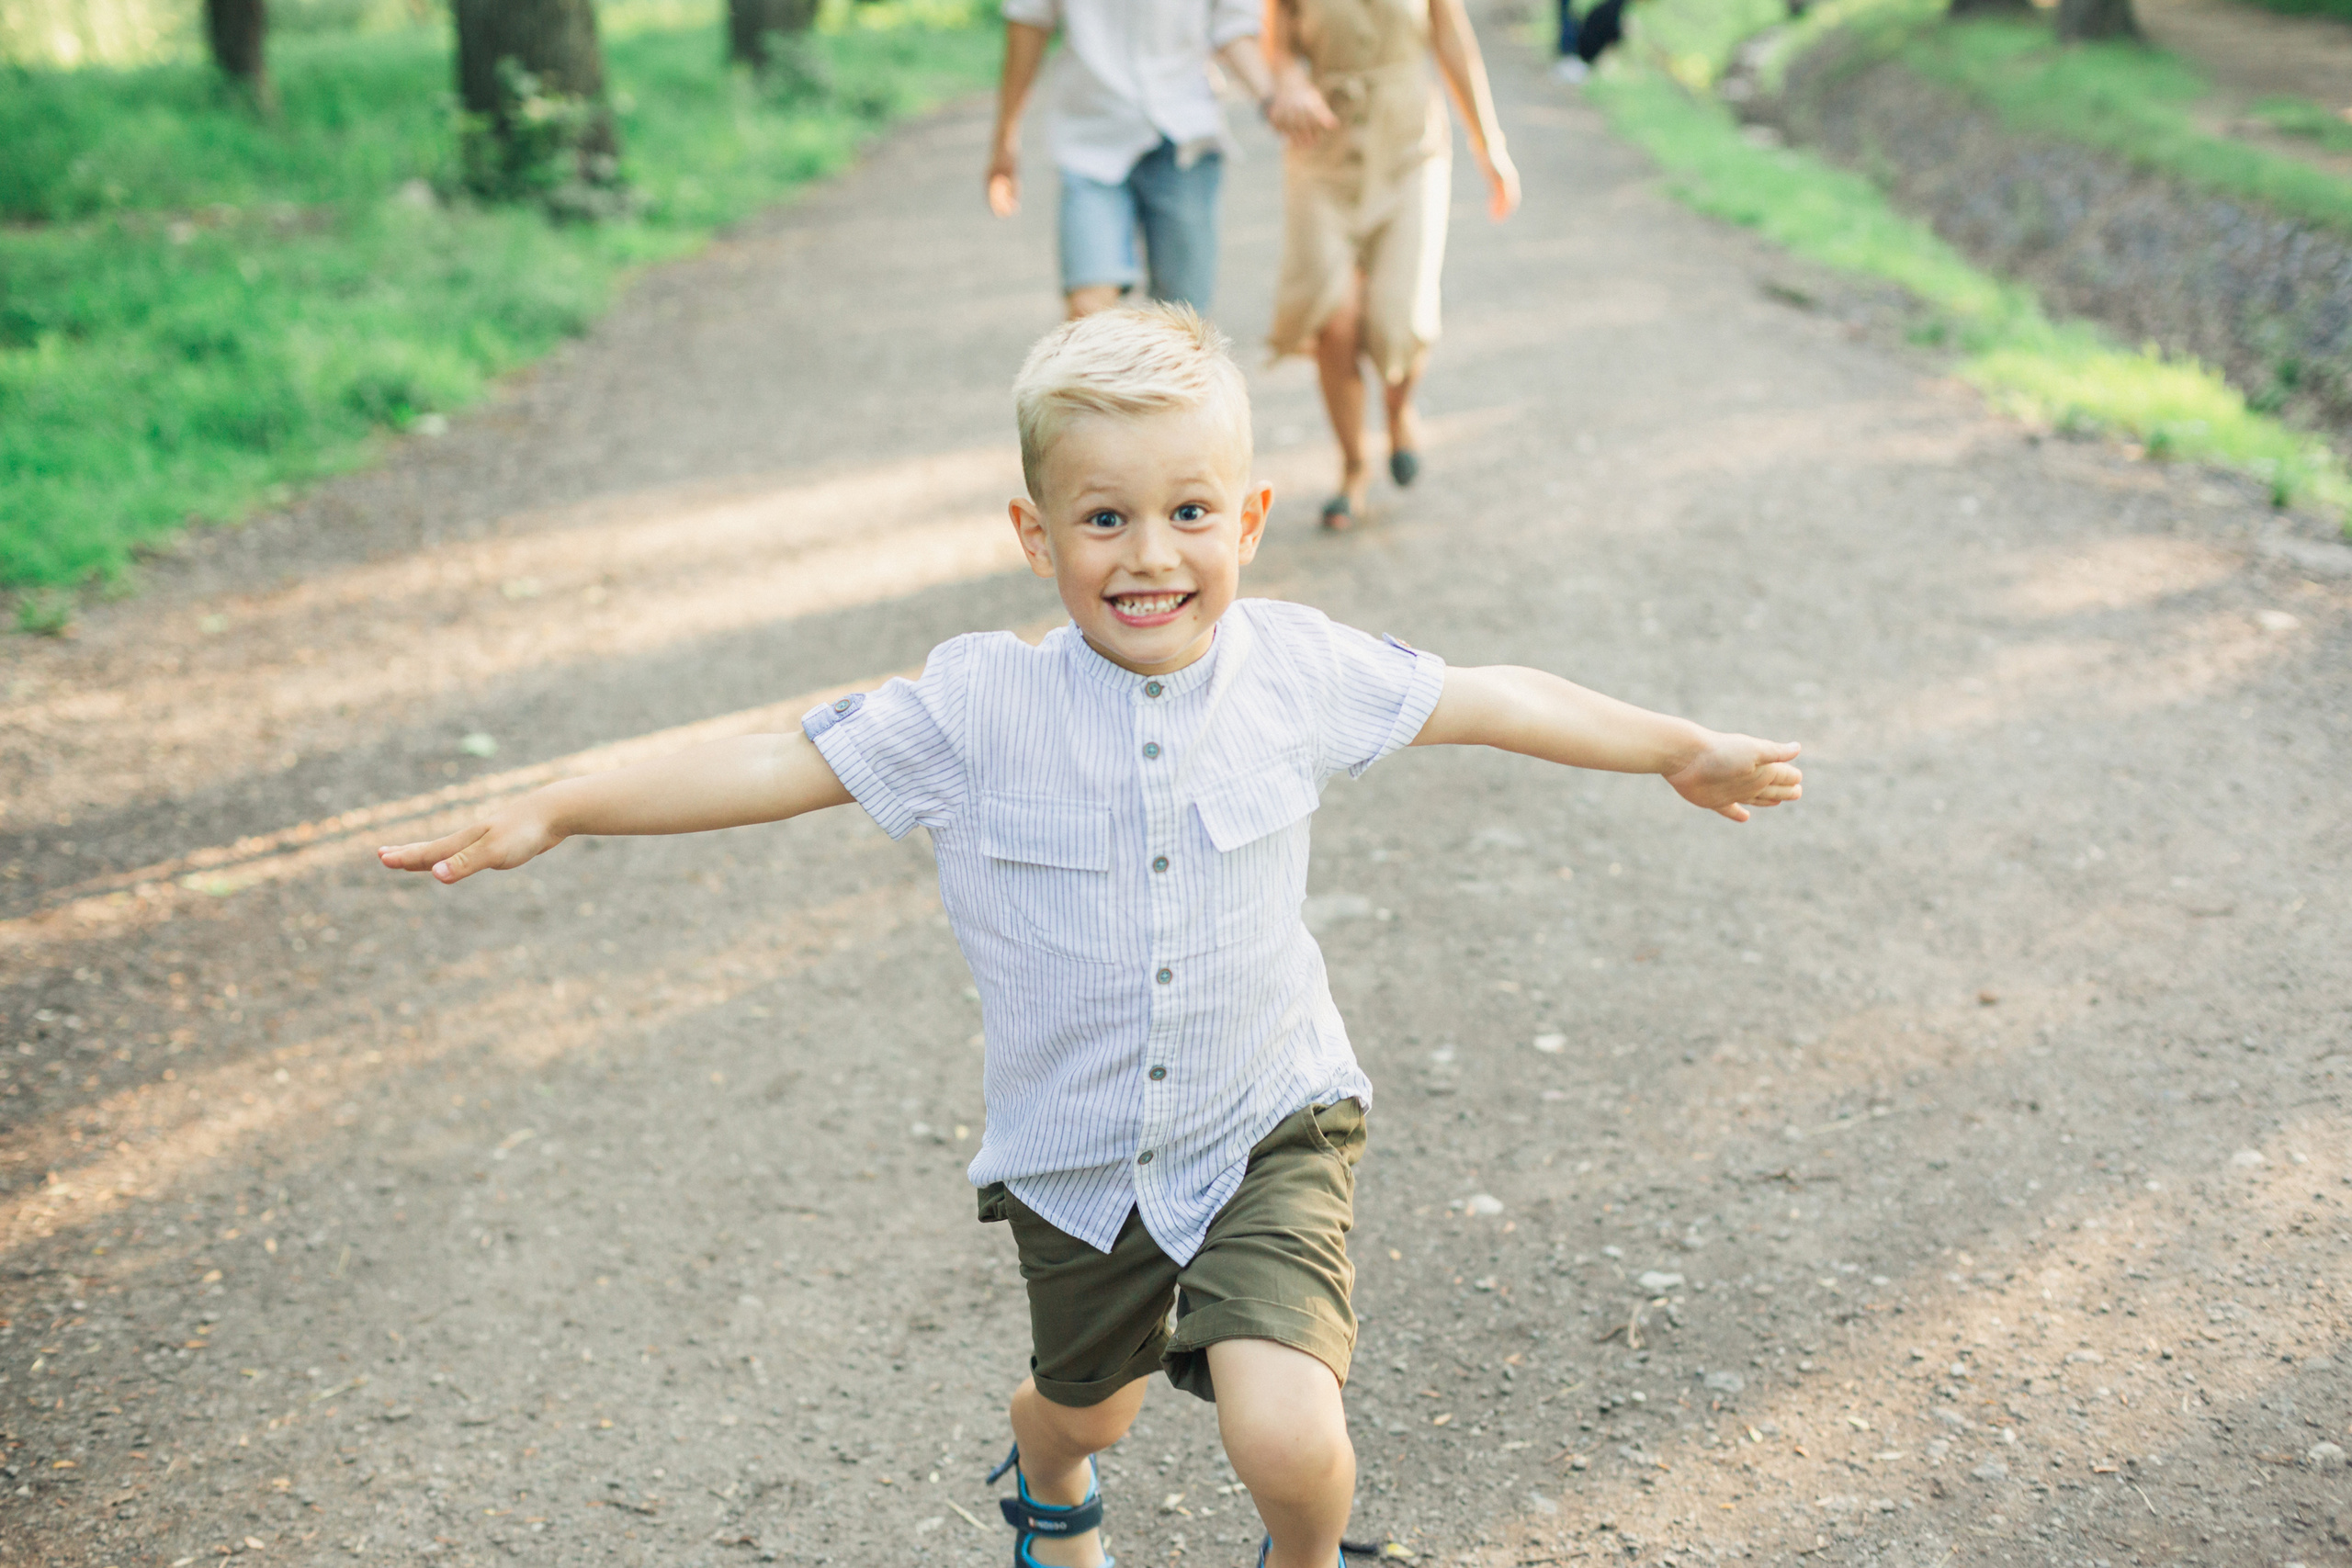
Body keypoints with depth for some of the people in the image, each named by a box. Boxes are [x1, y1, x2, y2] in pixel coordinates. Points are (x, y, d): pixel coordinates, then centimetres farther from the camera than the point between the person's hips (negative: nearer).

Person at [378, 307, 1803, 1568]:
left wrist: (1679, 748, 9)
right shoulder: (979, 707, -16)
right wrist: (550, 814, -17)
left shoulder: (1296, 668, -11)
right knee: (1089, 1405, 24)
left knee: (1285, 1432, -19)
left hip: (1270, 1123, -1)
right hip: (1078, 1153, 1)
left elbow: (1488, 698, 1)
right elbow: (777, 765, -12)